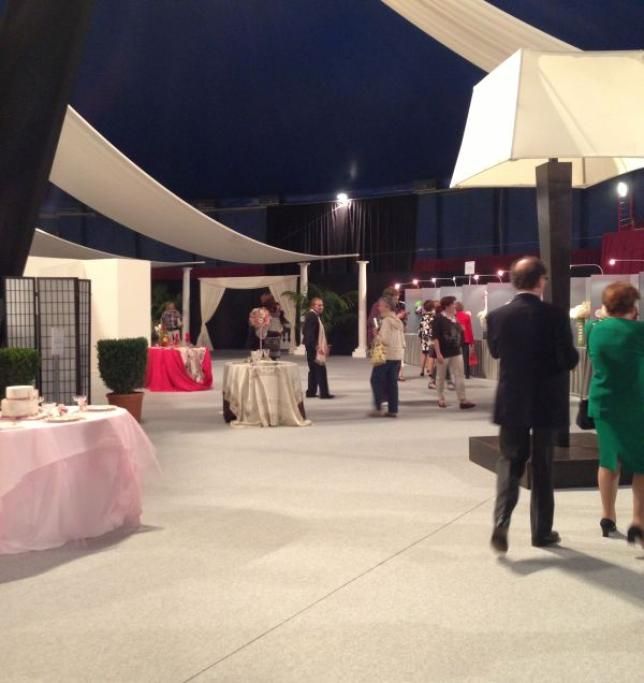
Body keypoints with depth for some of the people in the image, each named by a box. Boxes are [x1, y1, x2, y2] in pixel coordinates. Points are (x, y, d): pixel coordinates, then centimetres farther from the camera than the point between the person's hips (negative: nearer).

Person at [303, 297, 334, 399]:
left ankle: (311, 392, 17)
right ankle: (324, 393, -8)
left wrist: (324, 346, 16)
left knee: (314, 370, 13)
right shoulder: (311, 316, -15)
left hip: (315, 348, 11)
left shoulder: (316, 316, 17)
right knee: (320, 370, -9)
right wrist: (316, 346, -25)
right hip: (314, 348, -11)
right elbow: (309, 333, -22)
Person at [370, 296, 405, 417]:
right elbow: (402, 341, 14)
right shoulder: (398, 321, 12)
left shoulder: (386, 321, -13)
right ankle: (393, 410, 10)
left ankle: (378, 407, -4)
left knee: (376, 380, 1)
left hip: (386, 355, -8)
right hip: (398, 355, 8)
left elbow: (384, 340, -19)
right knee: (392, 382, 11)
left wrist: (377, 337, -4)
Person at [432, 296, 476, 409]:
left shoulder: (455, 318, 9)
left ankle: (463, 400, 0)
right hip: (443, 353, -6)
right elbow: (435, 337, -16)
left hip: (456, 352, 6)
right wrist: (438, 353, -21)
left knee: (459, 377, 0)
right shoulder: (439, 319, -12)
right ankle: (441, 399, 21)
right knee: (441, 377, 8)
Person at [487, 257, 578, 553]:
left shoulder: (498, 316, -5)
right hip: (547, 403, -1)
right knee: (543, 467, 12)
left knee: (510, 461, 13)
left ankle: (501, 521, -7)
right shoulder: (555, 315, -13)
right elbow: (569, 360, -12)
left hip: (512, 403, 2)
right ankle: (542, 531, 21)